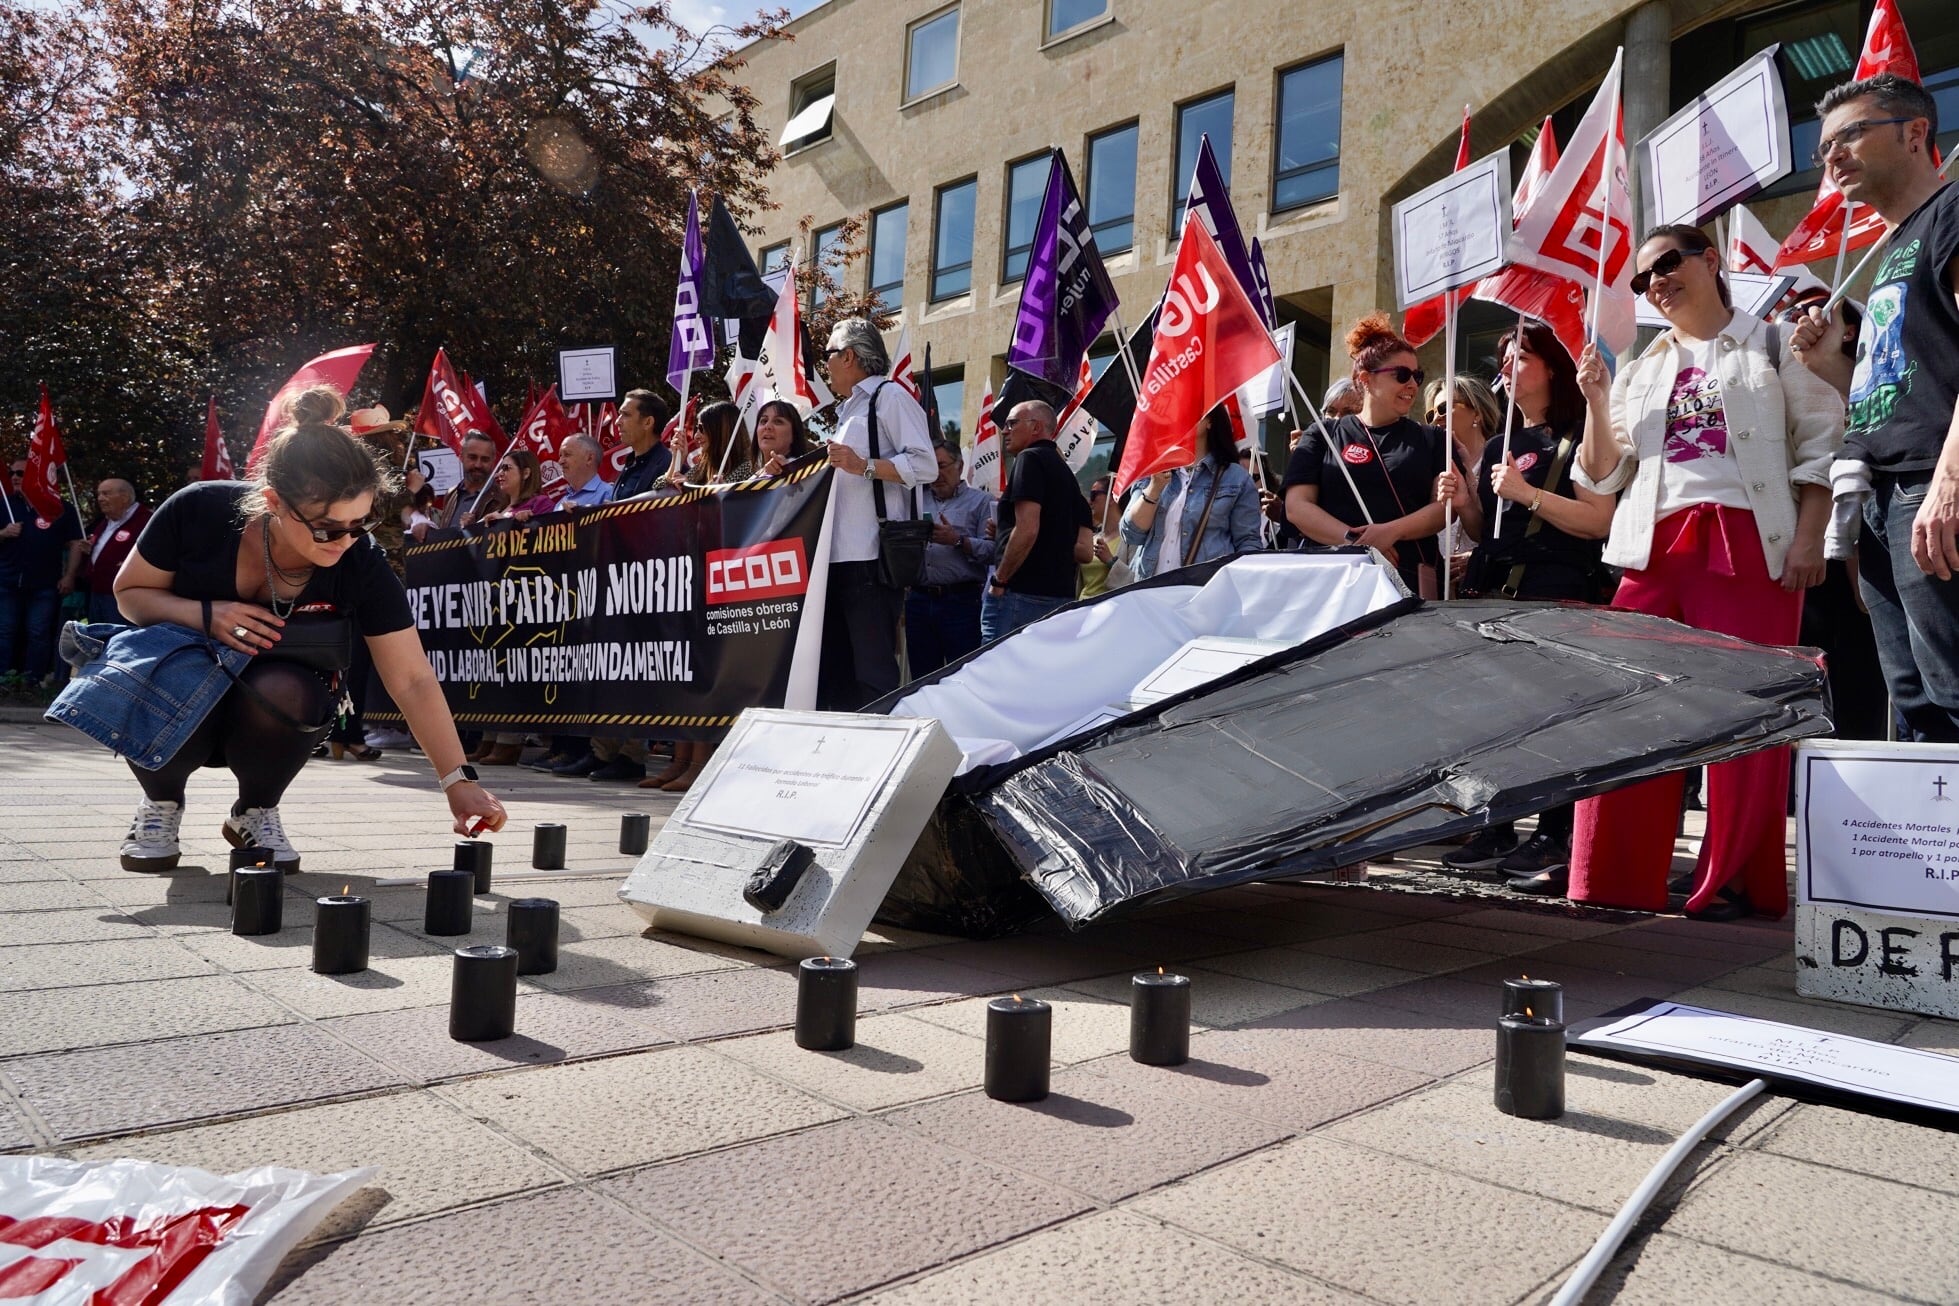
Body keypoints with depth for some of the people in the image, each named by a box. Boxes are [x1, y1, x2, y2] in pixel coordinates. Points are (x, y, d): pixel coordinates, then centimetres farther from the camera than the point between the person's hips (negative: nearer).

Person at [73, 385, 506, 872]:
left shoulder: (360, 564, -23)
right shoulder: (199, 512, -23)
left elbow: (413, 680, -22)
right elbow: (129, 592, -5)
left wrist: (458, 781, -31)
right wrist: (205, 615, -27)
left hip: (277, 716, 0)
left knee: (281, 691, -35)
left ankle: (256, 812, -3)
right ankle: (161, 802, 1)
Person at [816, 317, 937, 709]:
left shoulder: (889, 395, -3)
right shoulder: (848, 410, 26)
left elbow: (924, 466, -14)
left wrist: (864, 466, -21)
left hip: (872, 559, -10)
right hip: (839, 558, 10)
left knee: (872, 674, -9)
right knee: (835, 672, 11)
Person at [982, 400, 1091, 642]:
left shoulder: (1031, 459, -6)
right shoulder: (1065, 472, 20)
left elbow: (1027, 530, -19)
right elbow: (1085, 551, 15)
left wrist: (999, 581, -12)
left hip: (1022, 595, -9)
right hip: (1062, 596, 9)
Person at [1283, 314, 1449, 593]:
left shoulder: (1431, 439, 15)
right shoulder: (1322, 436, 9)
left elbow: (1445, 506, 2)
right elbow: (1297, 506, -2)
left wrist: (1392, 531, -16)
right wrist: (1355, 541, -16)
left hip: (1413, 580, 1)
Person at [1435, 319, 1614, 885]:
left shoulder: (1578, 437, -1)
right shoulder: (1497, 446, 20)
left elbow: (1601, 521, -13)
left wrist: (1528, 494, -16)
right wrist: (1463, 503, 5)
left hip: (1555, 593, -7)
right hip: (1493, 588, 7)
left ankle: (1554, 839, -5)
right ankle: (1497, 833, 12)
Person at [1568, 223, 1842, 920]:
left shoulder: (1774, 348, 13)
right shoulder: (1641, 371, 22)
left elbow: (1820, 447, 6)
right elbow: (1604, 476, 17)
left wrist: (1808, 537, -7)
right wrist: (1596, 403, 2)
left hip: (1749, 544, -3)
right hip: (1654, 549, 3)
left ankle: (1731, 881, 1)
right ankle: (1618, 876, 1)